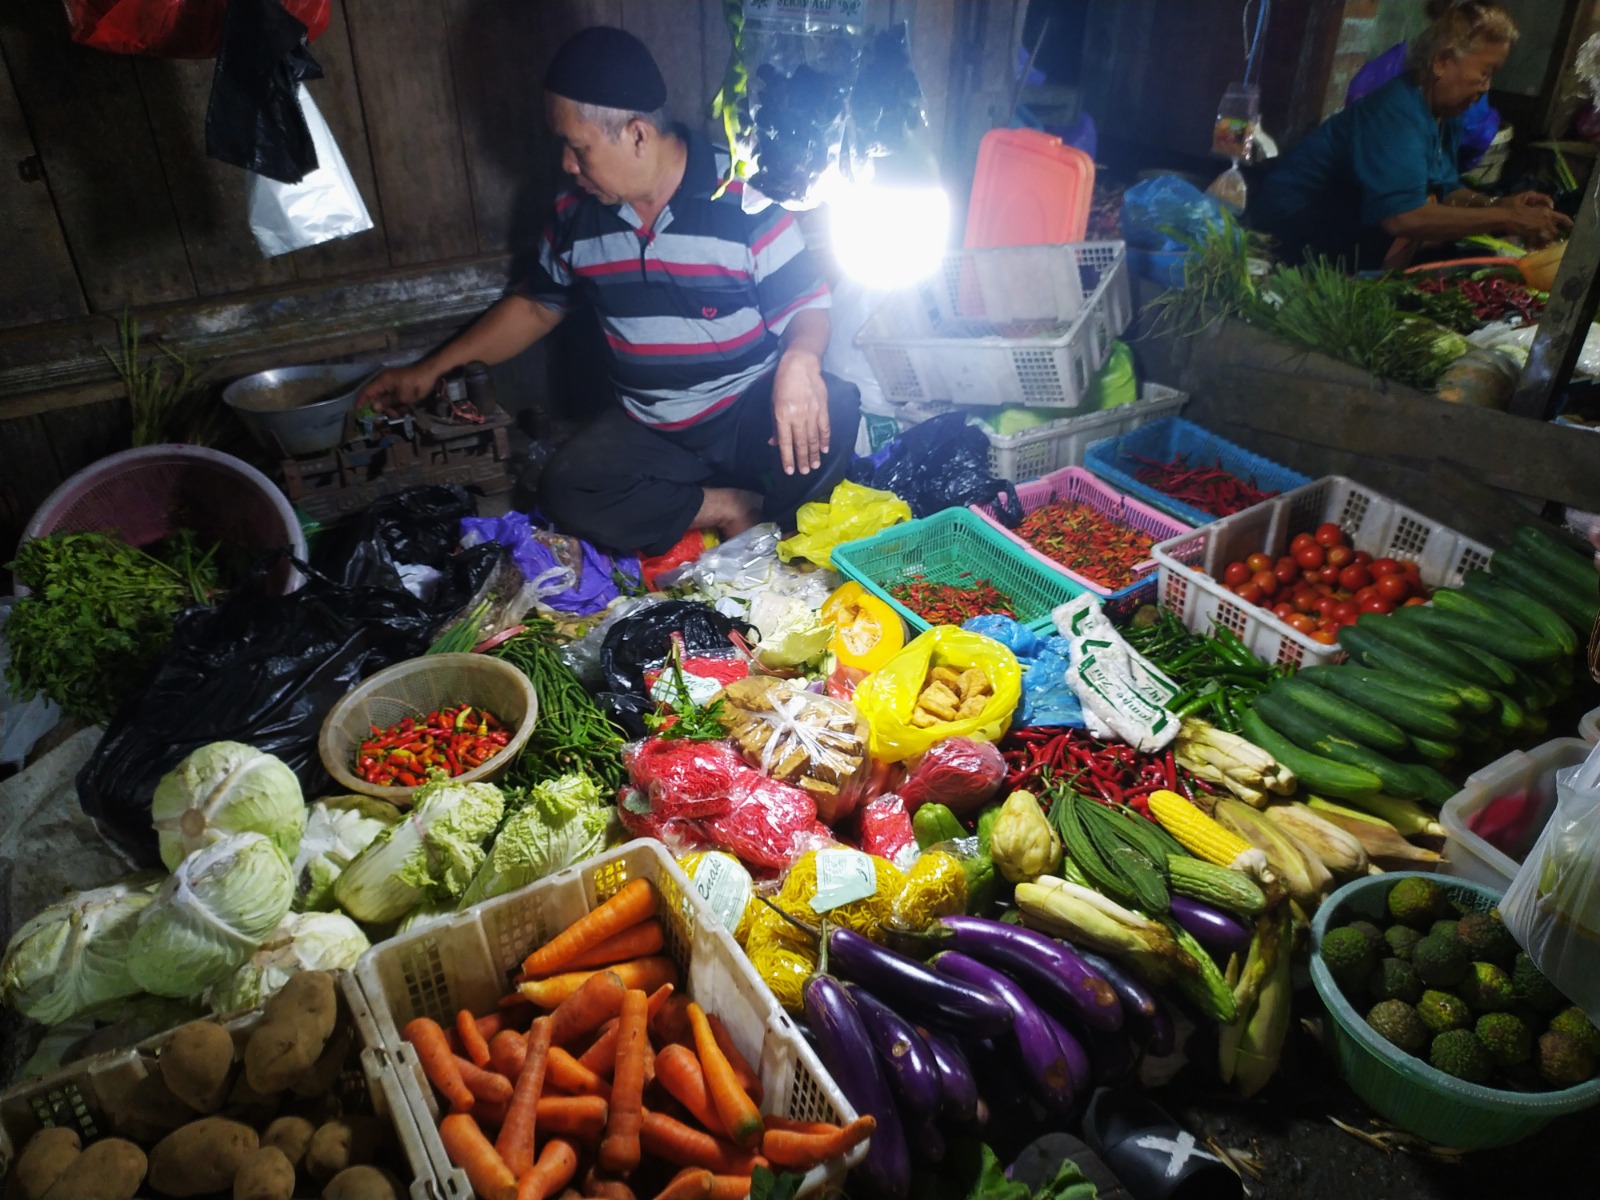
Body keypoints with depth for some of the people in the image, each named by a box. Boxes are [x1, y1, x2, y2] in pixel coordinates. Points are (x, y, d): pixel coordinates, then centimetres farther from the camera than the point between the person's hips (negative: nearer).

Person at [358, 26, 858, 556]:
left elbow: (807, 305, -11)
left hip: (749, 418, -3)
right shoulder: (576, 213, 2)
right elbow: (536, 306, 16)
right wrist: (431, 369, 16)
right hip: (648, 431, 4)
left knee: (834, 412, -33)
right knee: (564, 493, -23)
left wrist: (799, 361, -36)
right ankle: (738, 509, -15)